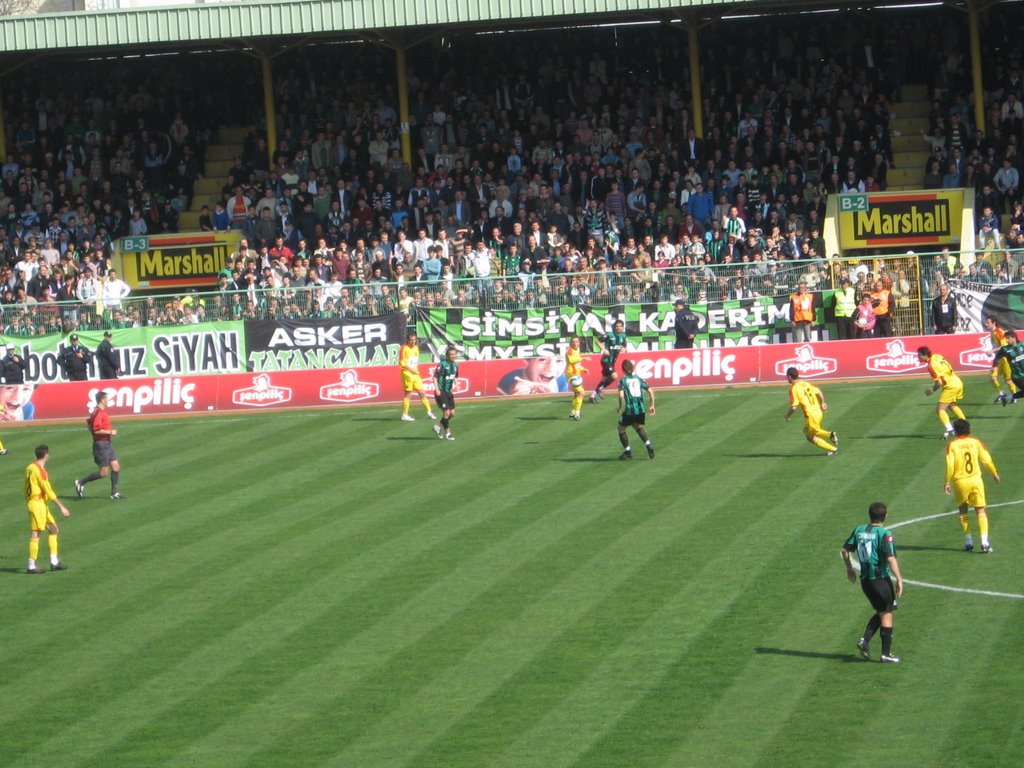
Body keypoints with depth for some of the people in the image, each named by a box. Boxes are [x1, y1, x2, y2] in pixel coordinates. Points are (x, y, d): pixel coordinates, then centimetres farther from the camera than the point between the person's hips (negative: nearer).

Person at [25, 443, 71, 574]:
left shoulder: (30, 468, 11)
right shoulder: (40, 470, -17)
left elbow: (26, 489, 17)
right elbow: (48, 491, -18)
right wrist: (61, 506, -14)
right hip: (38, 503, -10)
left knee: (53, 530, 14)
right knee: (35, 534, -6)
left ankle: (54, 562, 15)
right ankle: (31, 566, -3)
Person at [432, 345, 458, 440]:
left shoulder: (455, 365, 7)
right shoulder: (442, 364, -14)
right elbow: (435, 377, -14)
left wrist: (453, 387, 8)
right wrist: (437, 389, -21)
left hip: (449, 392, 7)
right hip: (441, 392, -7)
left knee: (452, 413, 8)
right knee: (446, 412, -8)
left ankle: (439, 426, 27)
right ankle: (447, 433, 3)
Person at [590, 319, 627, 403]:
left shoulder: (623, 336, 3)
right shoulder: (609, 335, -16)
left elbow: (624, 346, 18)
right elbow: (598, 340, -10)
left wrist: (623, 349, -6)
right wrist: (604, 349, -19)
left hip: (613, 361, 7)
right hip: (606, 360, -7)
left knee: (605, 379, 15)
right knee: (614, 376, -21)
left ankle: (593, 395, 28)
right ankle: (600, 389, -2)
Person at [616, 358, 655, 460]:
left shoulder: (623, 380, -4)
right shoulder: (638, 379, 10)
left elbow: (621, 395, -18)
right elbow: (650, 391, 7)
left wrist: (620, 407, -2)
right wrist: (652, 405, 12)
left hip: (629, 409, -5)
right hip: (641, 409, 5)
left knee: (621, 428, 17)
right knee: (638, 427, 29)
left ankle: (628, 451, 17)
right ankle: (648, 445, 11)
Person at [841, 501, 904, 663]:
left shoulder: (859, 530, 5)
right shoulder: (884, 534, -14)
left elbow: (844, 550, 12)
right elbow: (890, 558, -23)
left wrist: (849, 568, 26)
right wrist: (899, 579, -19)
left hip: (865, 580, 6)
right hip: (881, 579, -6)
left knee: (880, 612, 21)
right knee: (886, 615, 5)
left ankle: (865, 639, 3)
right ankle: (886, 654, 7)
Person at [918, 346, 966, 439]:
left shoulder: (932, 366, -21)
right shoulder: (937, 356, 4)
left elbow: (939, 383, -22)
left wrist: (932, 390, -3)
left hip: (950, 387, -9)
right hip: (958, 383, 9)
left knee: (940, 409, -10)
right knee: (952, 406, 30)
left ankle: (949, 429, -24)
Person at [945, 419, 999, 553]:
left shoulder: (952, 445, -6)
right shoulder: (976, 442, 0)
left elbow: (950, 465, -12)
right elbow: (987, 460, 2)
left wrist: (947, 482, -4)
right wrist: (995, 474, 18)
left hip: (960, 482, -1)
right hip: (976, 480, 1)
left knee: (963, 511, 16)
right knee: (980, 511, 4)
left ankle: (968, 542, 12)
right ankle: (985, 542, -9)